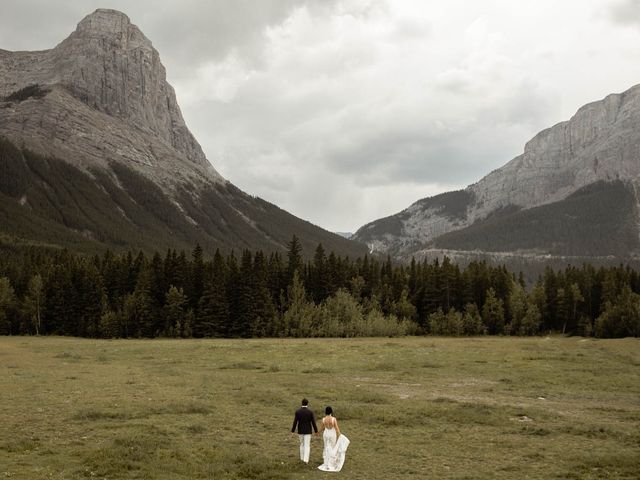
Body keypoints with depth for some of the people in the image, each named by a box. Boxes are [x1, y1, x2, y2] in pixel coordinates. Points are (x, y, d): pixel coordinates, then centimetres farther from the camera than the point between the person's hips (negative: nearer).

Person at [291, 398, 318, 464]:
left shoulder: (297, 411, -10)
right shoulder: (310, 411, -14)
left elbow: (295, 422, -9)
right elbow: (313, 422, -10)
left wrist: (293, 431, -2)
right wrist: (316, 431, 1)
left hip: (300, 431, 2)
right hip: (308, 431, -2)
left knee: (302, 444, 21)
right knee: (307, 446, 3)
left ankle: (302, 458, 28)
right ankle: (306, 460, -7)